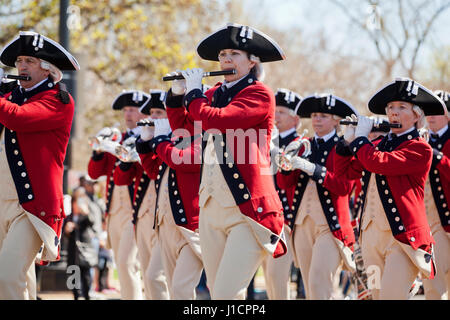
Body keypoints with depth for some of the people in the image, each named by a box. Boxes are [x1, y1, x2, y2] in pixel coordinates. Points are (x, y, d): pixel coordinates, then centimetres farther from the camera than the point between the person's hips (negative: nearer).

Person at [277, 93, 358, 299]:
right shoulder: (303, 146, 15)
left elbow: (345, 187, -13)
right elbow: (284, 183, 9)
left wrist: (312, 168, -21)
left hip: (331, 226, -5)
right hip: (303, 222, 5)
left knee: (319, 283, -17)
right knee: (310, 289, 5)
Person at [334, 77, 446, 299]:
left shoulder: (420, 149, -6)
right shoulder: (379, 145, 16)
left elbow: (379, 164, -19)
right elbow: (345, 171, 19)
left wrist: (360, 137, -5)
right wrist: (348, 140, 7)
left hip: (403, 236, -7)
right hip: (372, 232, 7)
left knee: (390, 296, -18)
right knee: (377, 295, 7)